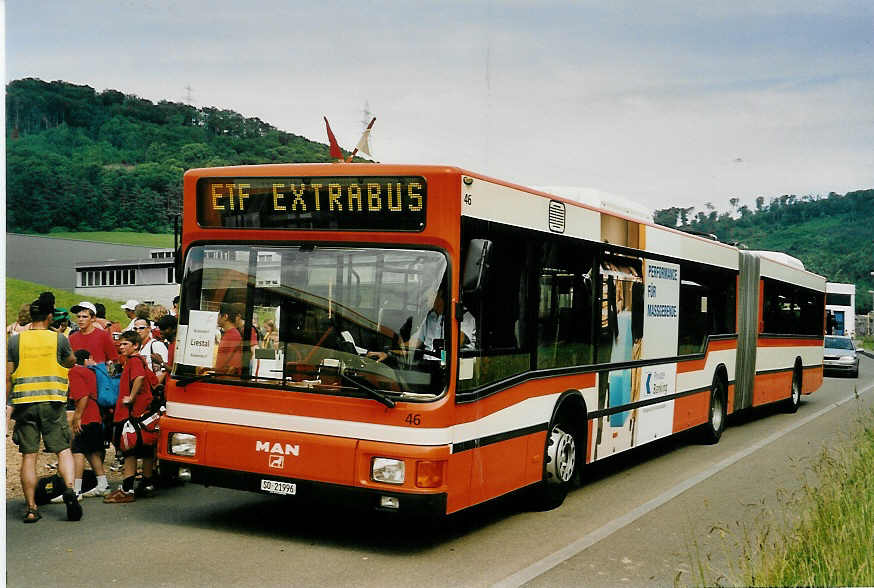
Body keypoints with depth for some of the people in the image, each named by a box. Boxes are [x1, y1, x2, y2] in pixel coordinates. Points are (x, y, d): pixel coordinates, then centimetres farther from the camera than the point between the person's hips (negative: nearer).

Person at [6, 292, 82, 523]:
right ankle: (69, 489, -16)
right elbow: (72, 361, 18)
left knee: (28, 456, 5)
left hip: (24, 402, 1)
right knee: (63, 450, 7)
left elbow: (7, 377, 2)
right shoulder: (59, 339, 0)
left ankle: (31, 508, 5)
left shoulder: (15, 340, 2)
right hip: (52, 401, -1)